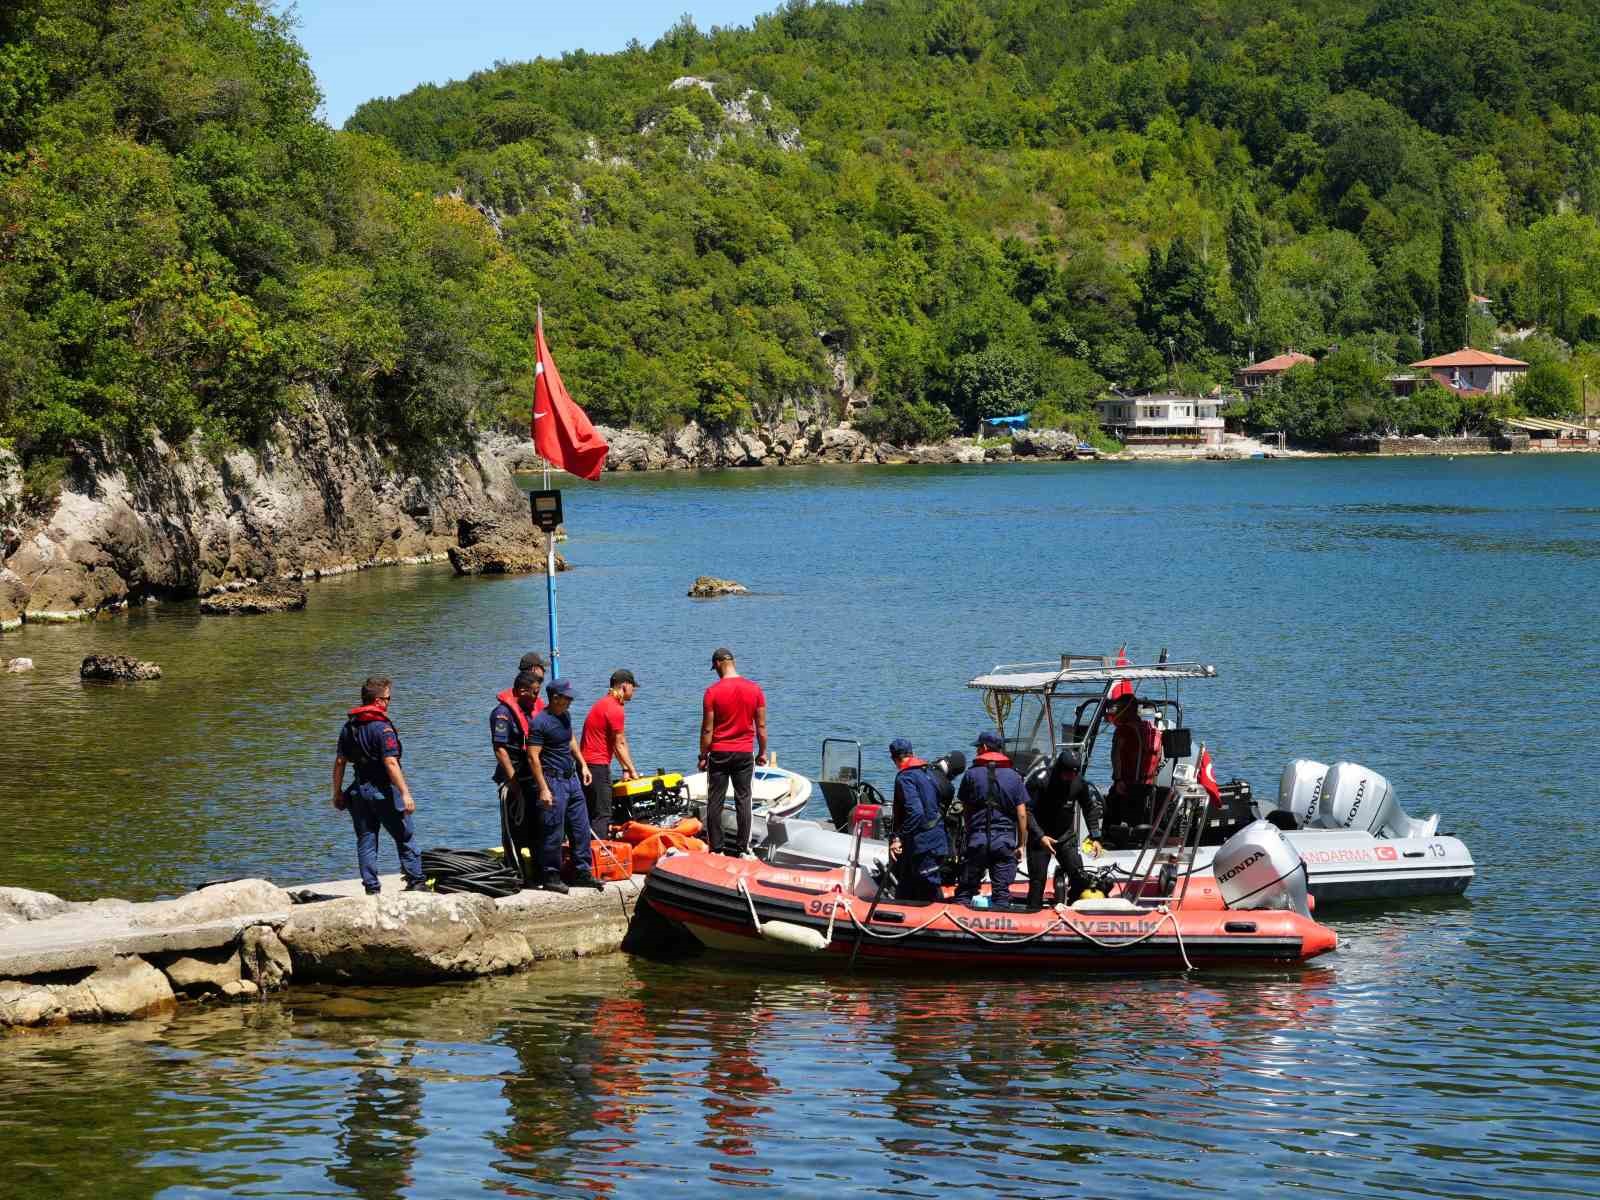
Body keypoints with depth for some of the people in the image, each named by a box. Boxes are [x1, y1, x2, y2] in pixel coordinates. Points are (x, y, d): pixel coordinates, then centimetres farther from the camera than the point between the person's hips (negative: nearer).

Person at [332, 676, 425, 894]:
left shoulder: (349, 727, 7)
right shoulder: (382, 727, -16)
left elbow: (340, 761, 9)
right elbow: (390, 763, -22)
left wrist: (338, 792, 17)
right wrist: (405, 793, -22)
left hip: (359, 790, 6)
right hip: (383, 791, -6)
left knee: (365, 840, 9)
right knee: (406, 837, 6)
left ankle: (371, 888, 7)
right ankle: (416, 882, 8)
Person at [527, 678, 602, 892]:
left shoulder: (565, 716, 10)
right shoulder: (540, 722, -16)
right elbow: (533, 757, -19)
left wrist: (582, 765, 22)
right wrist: (543, 789, -22)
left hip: (571, 778, 9)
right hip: (553, 780, -9)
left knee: (581, 828, 11)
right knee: (553, 833, -4)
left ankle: (582, 872, 19)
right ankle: (550, 877, 4)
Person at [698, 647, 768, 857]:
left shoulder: (712, 692, -10)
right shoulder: (755, 690, -2)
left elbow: (707, 729, -8)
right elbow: (761, 726, 2)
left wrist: (703, 756, 1)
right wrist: (762, 752, 13)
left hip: (719, 753, -2)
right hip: (745, 753, 2)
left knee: (715, 802, 5)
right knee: (743, 800, 7)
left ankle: (715, 849, 6)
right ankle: (742, 850, 6)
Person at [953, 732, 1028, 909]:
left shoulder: (971, 774, 0)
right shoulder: (1014, 777, 3)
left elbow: (965, 809, 6)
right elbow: (1022, 814, 0)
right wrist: (1021, 844, 7)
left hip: (976, 839, -1)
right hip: (1005, 840, 1)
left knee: (965, 889, 6)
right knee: (1001, 892, 3)